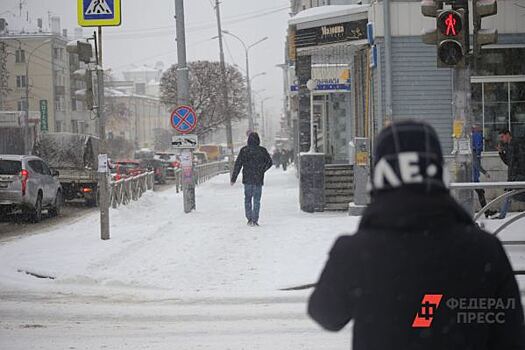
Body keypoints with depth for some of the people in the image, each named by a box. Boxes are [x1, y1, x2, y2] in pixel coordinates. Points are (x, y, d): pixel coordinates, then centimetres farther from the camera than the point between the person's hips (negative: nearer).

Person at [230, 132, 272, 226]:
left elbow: (238, 165, -3)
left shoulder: (244, 150, -3)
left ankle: (249, 218, 4)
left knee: (247, 199, 13)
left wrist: (233, 178, 2)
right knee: (256, 200, 5)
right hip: (258, 180, 0)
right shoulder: (262, 150, -3)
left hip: (247, 179, 0)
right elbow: (269, 162, 3)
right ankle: (255, 220, 0)